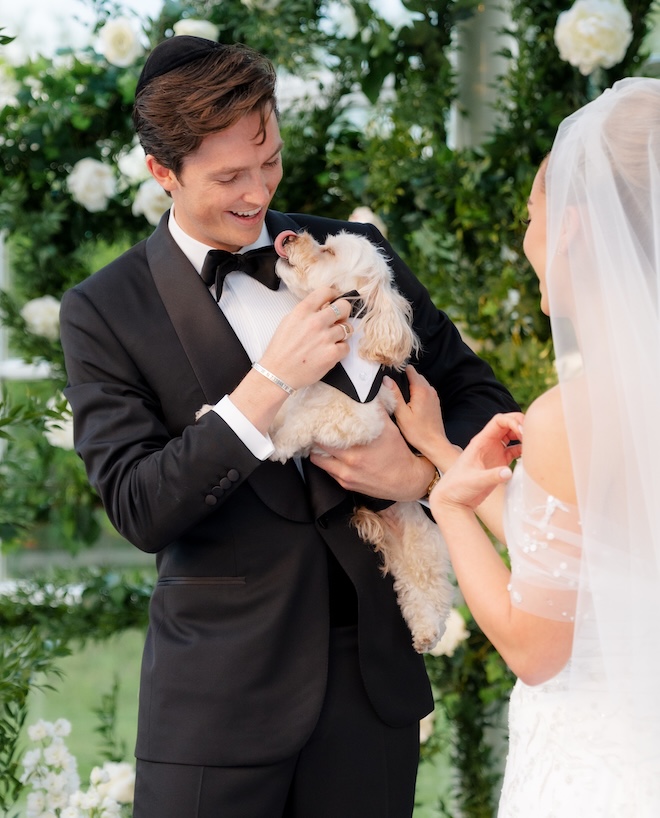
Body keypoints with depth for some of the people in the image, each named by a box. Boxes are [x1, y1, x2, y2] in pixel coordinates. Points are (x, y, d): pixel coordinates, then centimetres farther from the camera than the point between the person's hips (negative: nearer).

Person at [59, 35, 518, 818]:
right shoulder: (103, 313, -5)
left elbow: (479, 395, 10)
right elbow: (140, 510, -13)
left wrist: (420, 471, -11)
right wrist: (271, 381, -22)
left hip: (375, 668, 3)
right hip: (219, 700, -3)